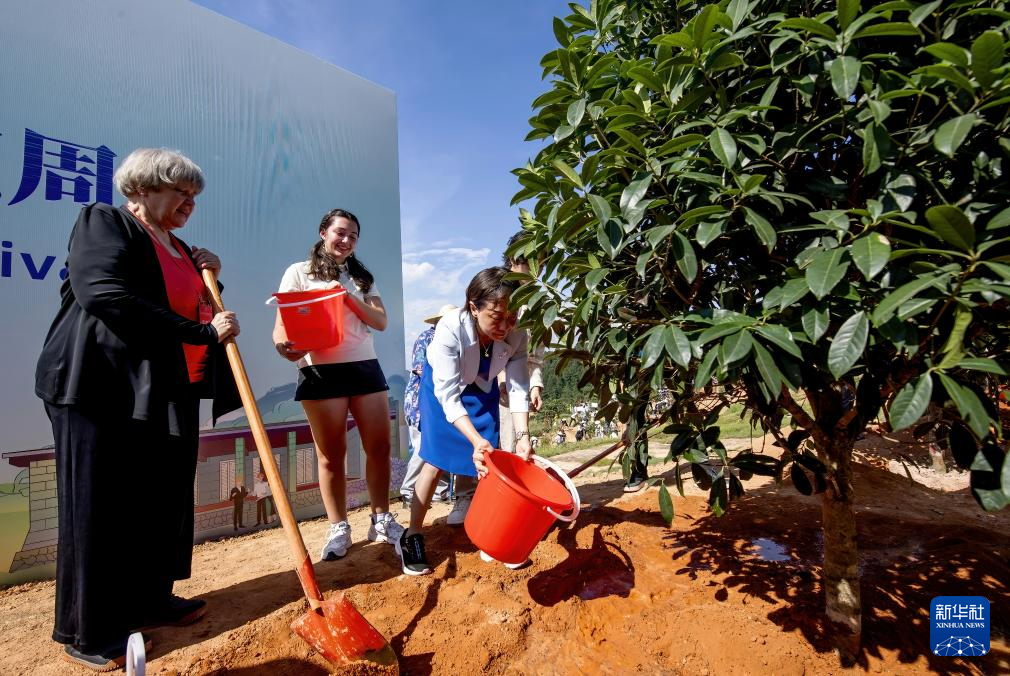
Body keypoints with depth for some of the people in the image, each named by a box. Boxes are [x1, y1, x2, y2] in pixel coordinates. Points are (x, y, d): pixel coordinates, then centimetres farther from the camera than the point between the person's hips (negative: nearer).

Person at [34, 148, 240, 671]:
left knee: (165, 501, 13)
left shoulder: (180, 249, 18)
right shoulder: (103, 223, -4)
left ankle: (150, 600, 31)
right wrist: (201, 332, -23)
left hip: (169, 394, 8)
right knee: (99, 508, 3)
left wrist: (208, 278, 7)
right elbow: (105, 294, -22)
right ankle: (87, 632, 19)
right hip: (106, 389, -7)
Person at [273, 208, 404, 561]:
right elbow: (282, 323, -2)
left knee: (380, 446, 4)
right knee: (331, 453, 3)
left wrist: (351, 300, -9)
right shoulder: (299, 272, 6)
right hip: (321, 371, -4)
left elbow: (381, 322, 7)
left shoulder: (362, 277, 18)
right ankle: (338, 528, 19)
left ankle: (382, 520, 20)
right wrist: (284, 345, -25)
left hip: (365, 367, 4)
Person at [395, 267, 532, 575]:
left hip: (482, 390, 3)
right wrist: (476, 439, -46)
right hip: (443, 387, -3)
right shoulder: (450, 328, -37)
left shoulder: (516, 334, -28)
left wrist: (522, 436, -34)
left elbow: (518, 387, -22)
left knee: (488, 462, 0)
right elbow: (448, 394, -36)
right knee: (436, 462, -4)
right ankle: (412, 536, 13)